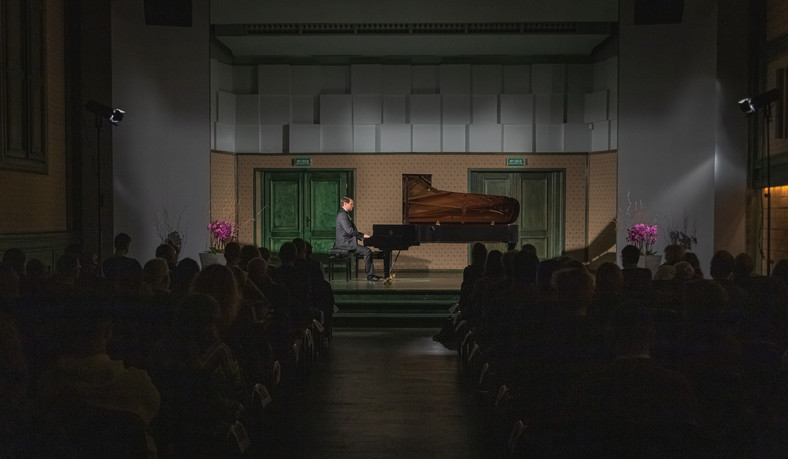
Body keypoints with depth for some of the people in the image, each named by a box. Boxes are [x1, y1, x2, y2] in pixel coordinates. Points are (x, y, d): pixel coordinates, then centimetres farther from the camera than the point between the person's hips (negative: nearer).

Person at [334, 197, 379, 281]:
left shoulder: (345, 214, 19)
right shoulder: (342, 215, -15)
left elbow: (352, 230, 23)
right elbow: (349, 231, -23)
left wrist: (362, 234, 11)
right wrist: (362, 235, -15)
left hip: (347, 242, 11)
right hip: (345, 243, -11)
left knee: (367, 251, 7)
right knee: (367, 251, -17)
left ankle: (371, 275, 4)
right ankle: (369, 275, -9)